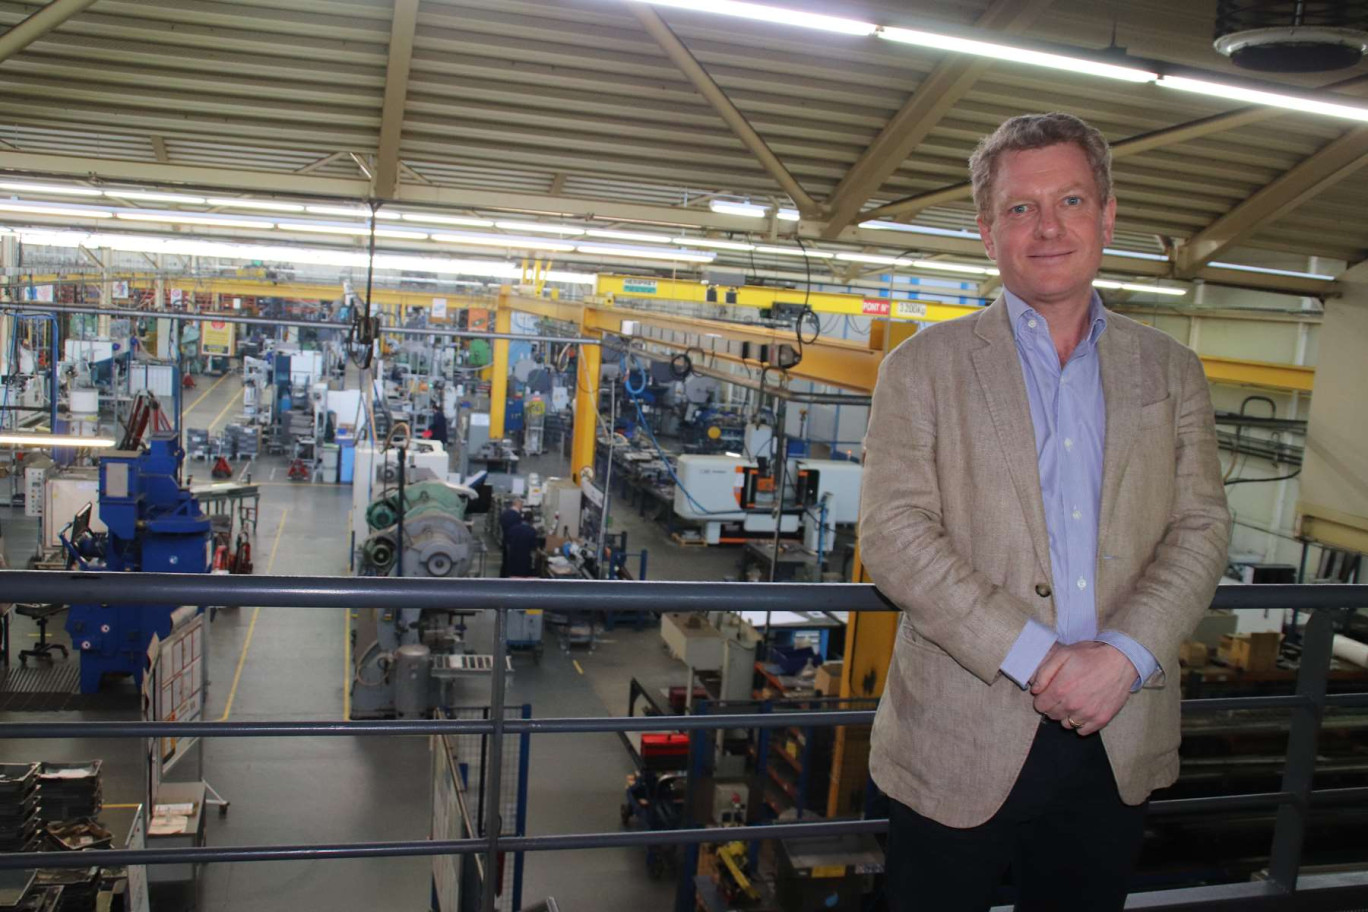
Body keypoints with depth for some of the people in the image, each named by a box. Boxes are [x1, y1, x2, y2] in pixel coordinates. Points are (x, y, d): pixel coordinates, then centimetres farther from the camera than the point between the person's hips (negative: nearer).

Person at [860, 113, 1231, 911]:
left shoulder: (1171, 372, 9)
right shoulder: (924, 366, -1)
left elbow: (1202, 527, 3)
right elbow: (893, 533, -10)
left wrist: (1124, 654, -13)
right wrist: (1034, 659, -16)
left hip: (1120, 745, 3)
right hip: (961, 742, -2)